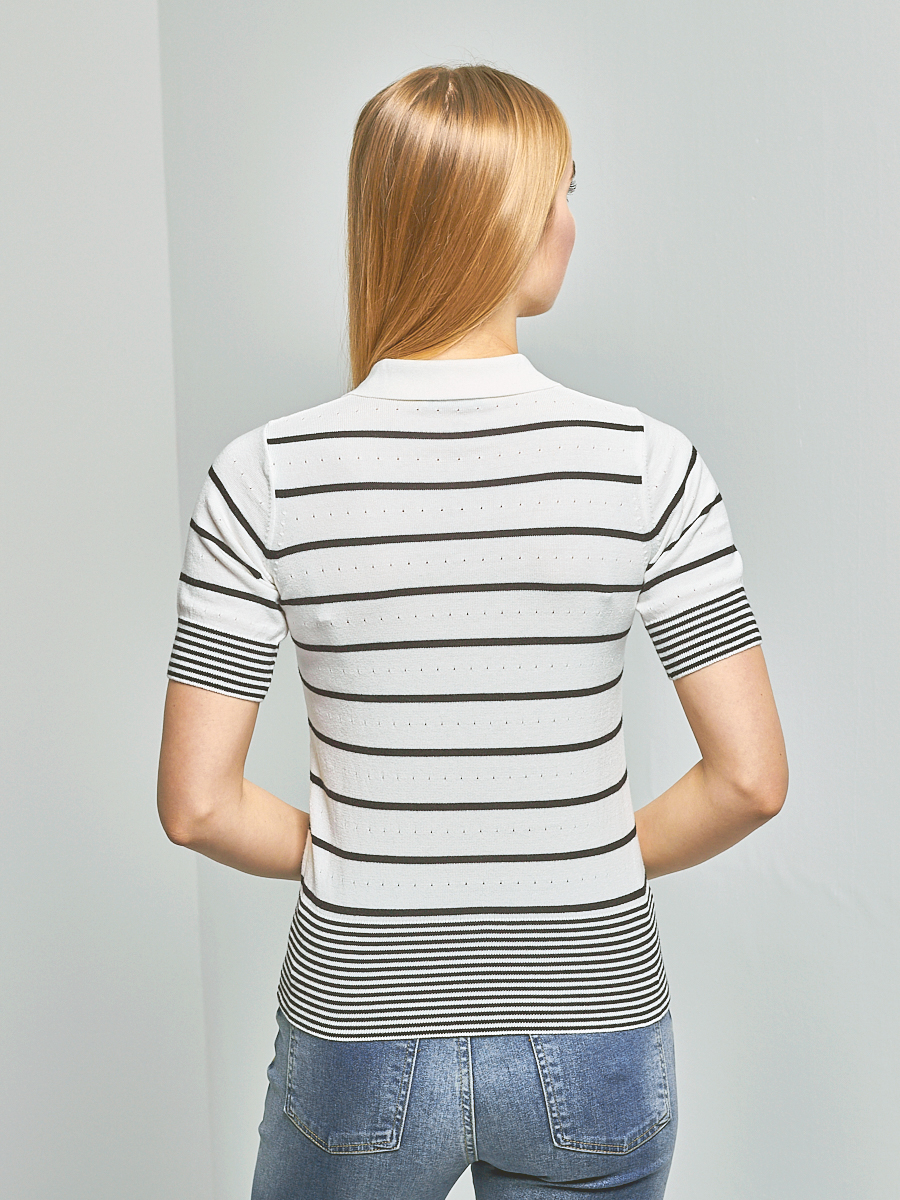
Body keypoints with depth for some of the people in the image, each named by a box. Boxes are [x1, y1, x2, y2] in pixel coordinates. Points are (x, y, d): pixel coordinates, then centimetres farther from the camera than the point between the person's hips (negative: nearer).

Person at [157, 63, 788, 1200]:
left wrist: (345, 860, 6)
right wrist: (606, 865, 6)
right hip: (596, 1047, 1)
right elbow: (751, 778, -11)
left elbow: (197, 804, -12)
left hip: (361, 1042, 0)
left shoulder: (265, 475, -13)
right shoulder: (645, 462, -13)